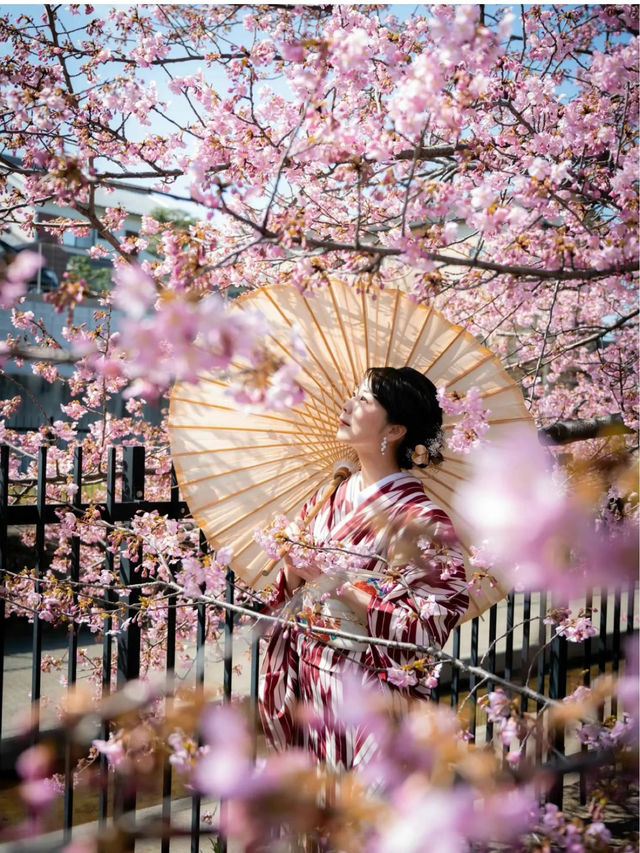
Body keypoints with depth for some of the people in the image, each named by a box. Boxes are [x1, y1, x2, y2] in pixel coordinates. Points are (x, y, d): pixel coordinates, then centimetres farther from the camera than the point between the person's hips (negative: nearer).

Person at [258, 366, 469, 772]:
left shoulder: (420, 518, -13)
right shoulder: (327, 499, 7)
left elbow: (427, 630, -19)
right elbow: (287, 593, 14)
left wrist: (339, 582, -20)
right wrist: (294, 571, -9)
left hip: (366, 696, -6)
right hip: (304, 690, 6)